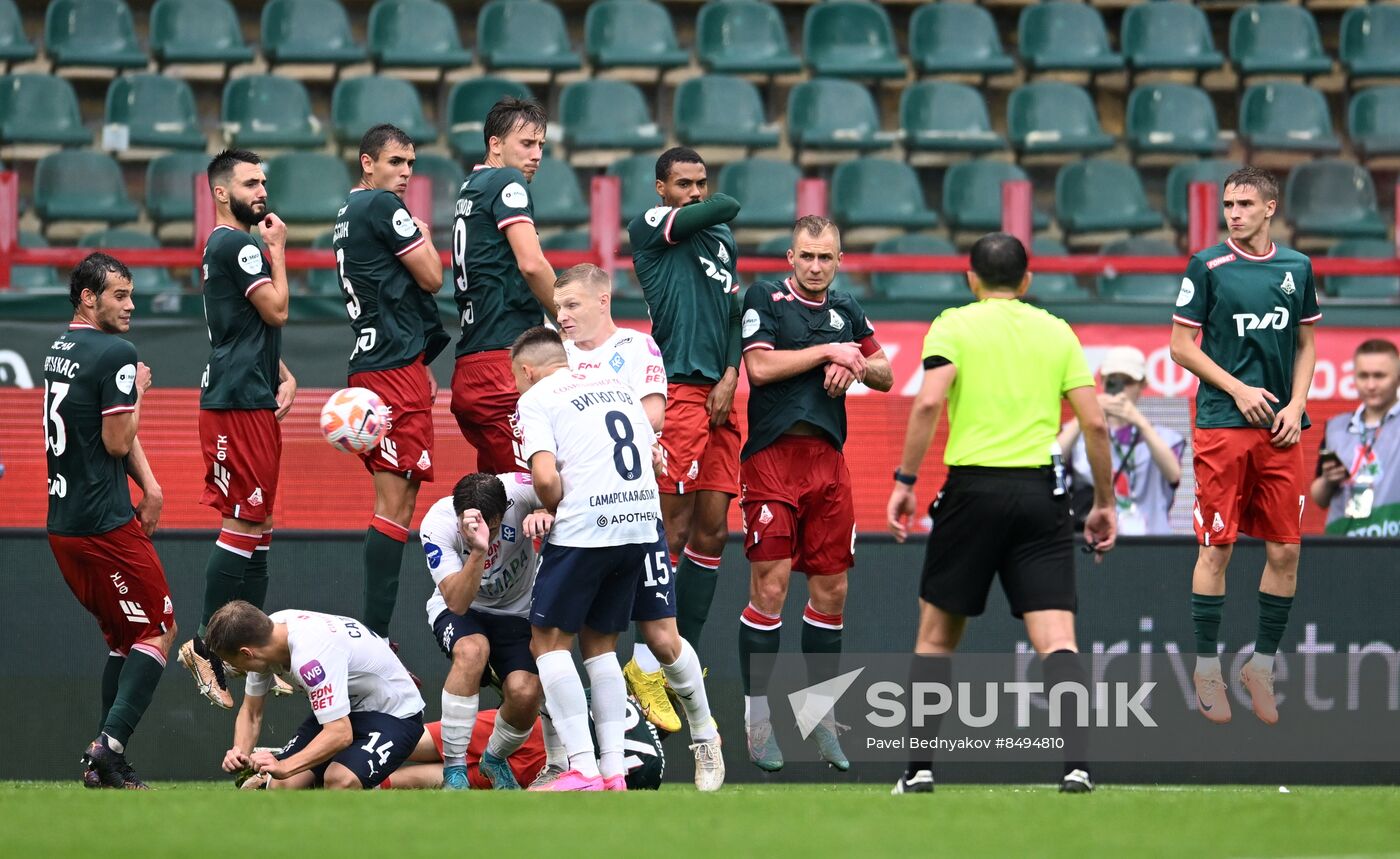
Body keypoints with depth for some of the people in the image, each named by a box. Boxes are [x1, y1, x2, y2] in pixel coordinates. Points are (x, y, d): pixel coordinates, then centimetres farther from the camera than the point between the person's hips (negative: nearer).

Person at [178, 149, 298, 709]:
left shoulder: (228, 244, 20)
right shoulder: (236, 244, -12)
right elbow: (277, 310, -15)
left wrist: (284, 377, 10)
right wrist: (278, 249, -3)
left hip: (254, 400, 11)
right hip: (238, 403, -11)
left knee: (256, 527, 10)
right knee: (243, 526, -11)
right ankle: (206, 647, -10)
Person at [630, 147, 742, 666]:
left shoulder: (722, 239, 21)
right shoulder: (650, 228, -2)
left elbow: (734, 314, 18)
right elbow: (727, 207, -13)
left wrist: (730, 375, 2)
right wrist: (709, 207, 11)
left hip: (719, 395, 8)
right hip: (677, 389, -8)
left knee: (712, 530, 6)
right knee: (674, 530, -10)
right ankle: (647, 669, -8)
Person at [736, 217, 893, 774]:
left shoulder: (846, 311, 16)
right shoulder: (764, 299, 0)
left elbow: (885, 375, 20)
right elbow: (759, 366, -12)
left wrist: (856, 367, -1)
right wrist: (828, 351, -8)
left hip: (828, 459, 5)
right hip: (773, 453, -5)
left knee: (832, 590, 6)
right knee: (770, 586, -10)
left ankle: (821, 717, 16)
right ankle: (757, 719, -3)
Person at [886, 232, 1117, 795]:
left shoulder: (953, 326, 4)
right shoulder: (1057, 332, 11)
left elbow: (929, 401, -12)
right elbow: (1094, 422, 6)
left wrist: (905, 481, -7)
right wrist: (1104, 503, 14)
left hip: (973, 486, -1)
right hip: (1041, 494, 1)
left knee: (936, 633, 13)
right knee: (1057, 639, -4)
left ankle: (920, 768, 10)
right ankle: (1076, 764, -21)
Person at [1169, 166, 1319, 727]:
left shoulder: (1297, 268, 9)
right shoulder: (1208, 267, -2)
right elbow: (1182, 346, -1)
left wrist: (1295, 405, 1)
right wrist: (1239, 390, -10)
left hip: (1282, 429, 4)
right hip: (1222, 424, -4)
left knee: (1285, 550, 2)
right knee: (1217, 548, -3)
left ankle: (1262, 665, 14)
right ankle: (1207, 668, 7)